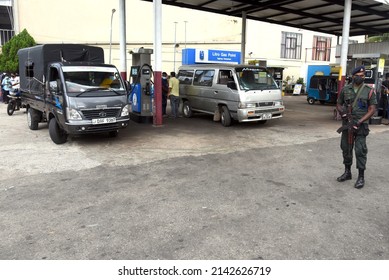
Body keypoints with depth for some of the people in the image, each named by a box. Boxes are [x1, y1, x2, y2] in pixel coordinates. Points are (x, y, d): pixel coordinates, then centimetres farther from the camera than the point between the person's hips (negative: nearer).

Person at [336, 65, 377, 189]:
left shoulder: (369, 91, -2)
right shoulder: (345, 89, 5)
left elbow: (372, 109, -4)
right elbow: (338, 104, 14)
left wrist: (359, 122, -14)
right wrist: (343, 112, -8)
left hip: (361, 125, -3)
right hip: (347, 124, 3)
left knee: (360, 150, -5)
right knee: (346, 148, 11)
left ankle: (361, 177, 4)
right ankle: (347, 172, 26)